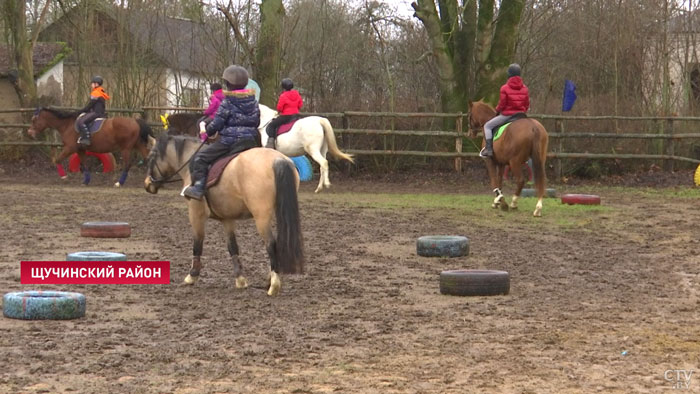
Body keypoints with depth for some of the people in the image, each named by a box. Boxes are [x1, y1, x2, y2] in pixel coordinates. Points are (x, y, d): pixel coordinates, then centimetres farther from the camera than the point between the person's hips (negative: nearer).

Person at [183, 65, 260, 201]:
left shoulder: (227, 103, -10)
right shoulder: (253, 101, 7)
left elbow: (216, 124, -8)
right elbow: (256, 122, 15)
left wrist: (208, 131, 11)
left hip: (229, 140, -6)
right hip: (251, 141, 6)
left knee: (200, 158, 0)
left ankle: (198, 187, -10)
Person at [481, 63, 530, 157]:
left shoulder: (505, 88, -14)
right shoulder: (524, 88, 1)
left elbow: (501, 104, -11)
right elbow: (527, 105, 5)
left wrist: (497, 110, 9)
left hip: (506, 114, -5)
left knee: (487, 126, 10)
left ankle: (489, 148, -2)